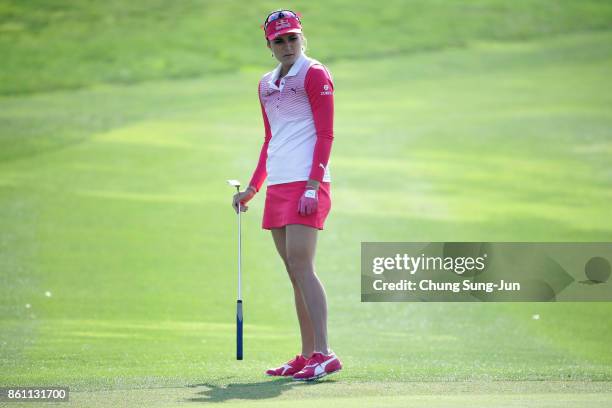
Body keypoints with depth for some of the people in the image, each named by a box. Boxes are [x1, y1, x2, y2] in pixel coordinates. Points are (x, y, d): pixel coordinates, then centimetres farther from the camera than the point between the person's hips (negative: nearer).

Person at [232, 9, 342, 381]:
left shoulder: (315, 74, -3)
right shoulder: (267, 84, 19)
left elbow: (325, 135, -10)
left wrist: (313, 187, -18)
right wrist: (252, 189, 24)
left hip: (305, 183, -8)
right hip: (277, 185, 8)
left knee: (301, 266, -16)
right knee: (295, 271, 7)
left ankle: (323, 354, -18)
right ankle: (307, 357, 10)